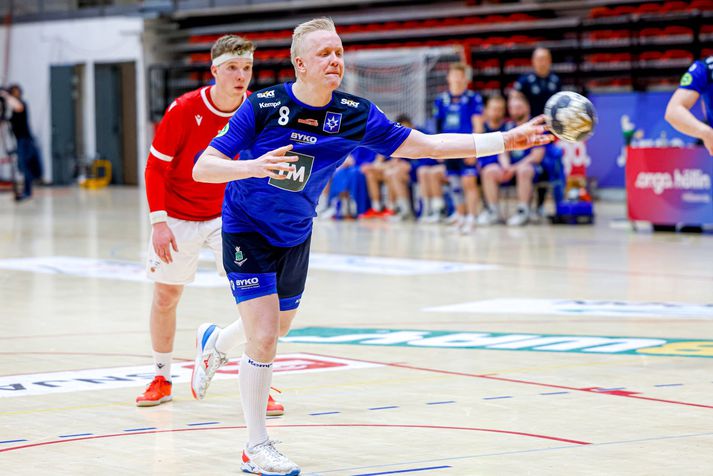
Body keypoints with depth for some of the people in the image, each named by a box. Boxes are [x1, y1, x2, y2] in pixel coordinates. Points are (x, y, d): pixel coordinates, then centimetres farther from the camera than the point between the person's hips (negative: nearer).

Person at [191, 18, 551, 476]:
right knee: (265, 338, -14)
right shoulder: (263, 107, -22)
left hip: (295, 237, 5)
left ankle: (214, 340, 56)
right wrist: (254, 167, -41)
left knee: (277, 332, 22)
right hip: (247, 231, -5)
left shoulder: (355, 115, -14)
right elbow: (202, 168, -22)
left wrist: (505, 140, -20)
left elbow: (426, 146, -12)